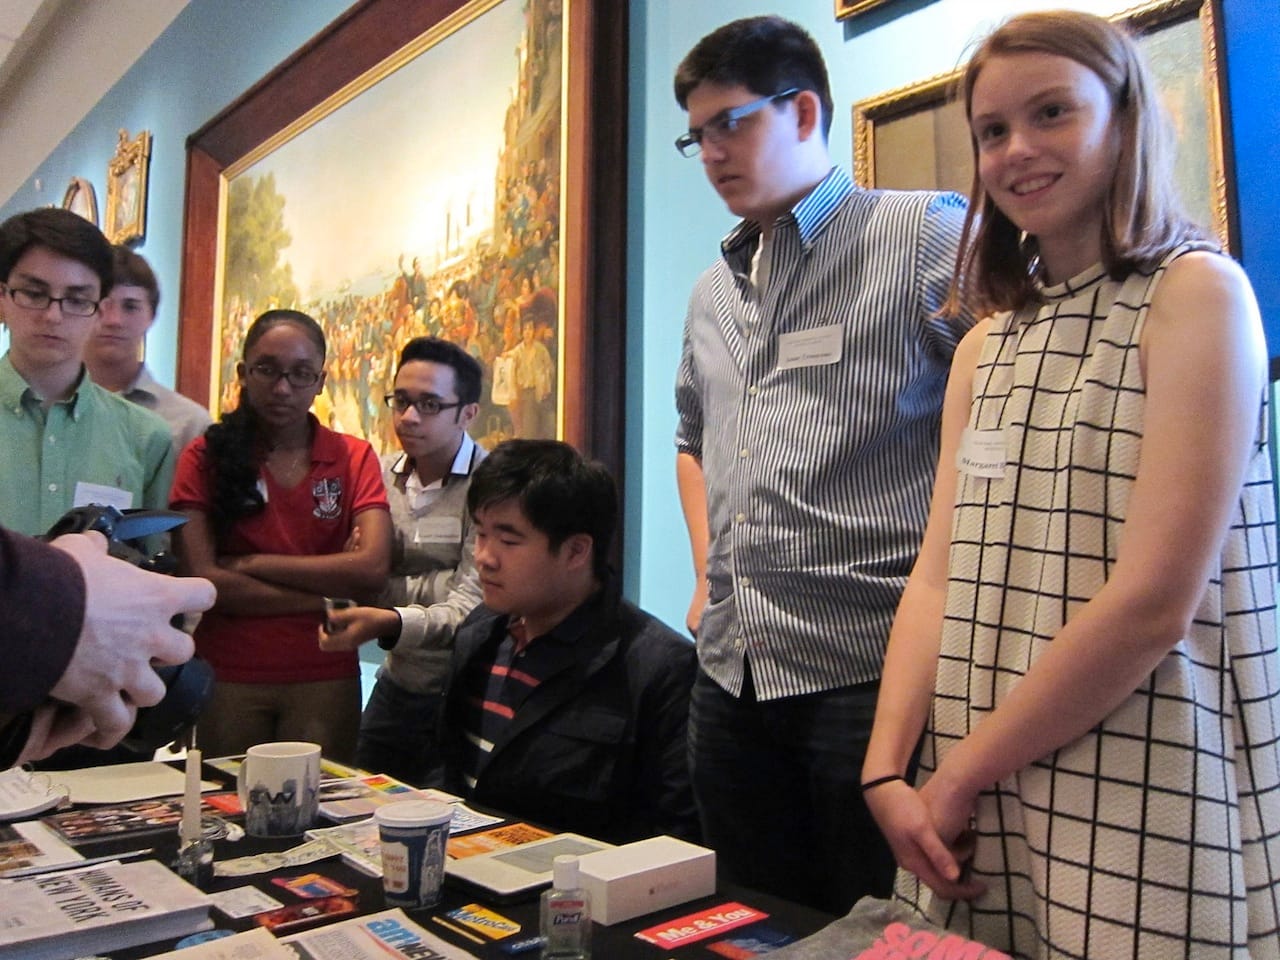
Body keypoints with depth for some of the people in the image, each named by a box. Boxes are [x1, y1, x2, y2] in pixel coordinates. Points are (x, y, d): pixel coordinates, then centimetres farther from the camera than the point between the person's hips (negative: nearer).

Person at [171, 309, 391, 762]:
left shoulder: (354, 458, 4)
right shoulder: (206, 456, 1)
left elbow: (373, 568, -11)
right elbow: (202, 580, -9)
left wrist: (250, 563, -11)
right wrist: (325, 595, -12)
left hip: (325, 678, 1)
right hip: (226, 677, 0)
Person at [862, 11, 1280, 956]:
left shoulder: (1197, 293, -7)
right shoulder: (988, 345, 11)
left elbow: (1154, 601, -16)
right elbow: (940, 575, 3)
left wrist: (959, 777, -11)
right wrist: (888, 769, -7)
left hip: (1139, 807, -5)